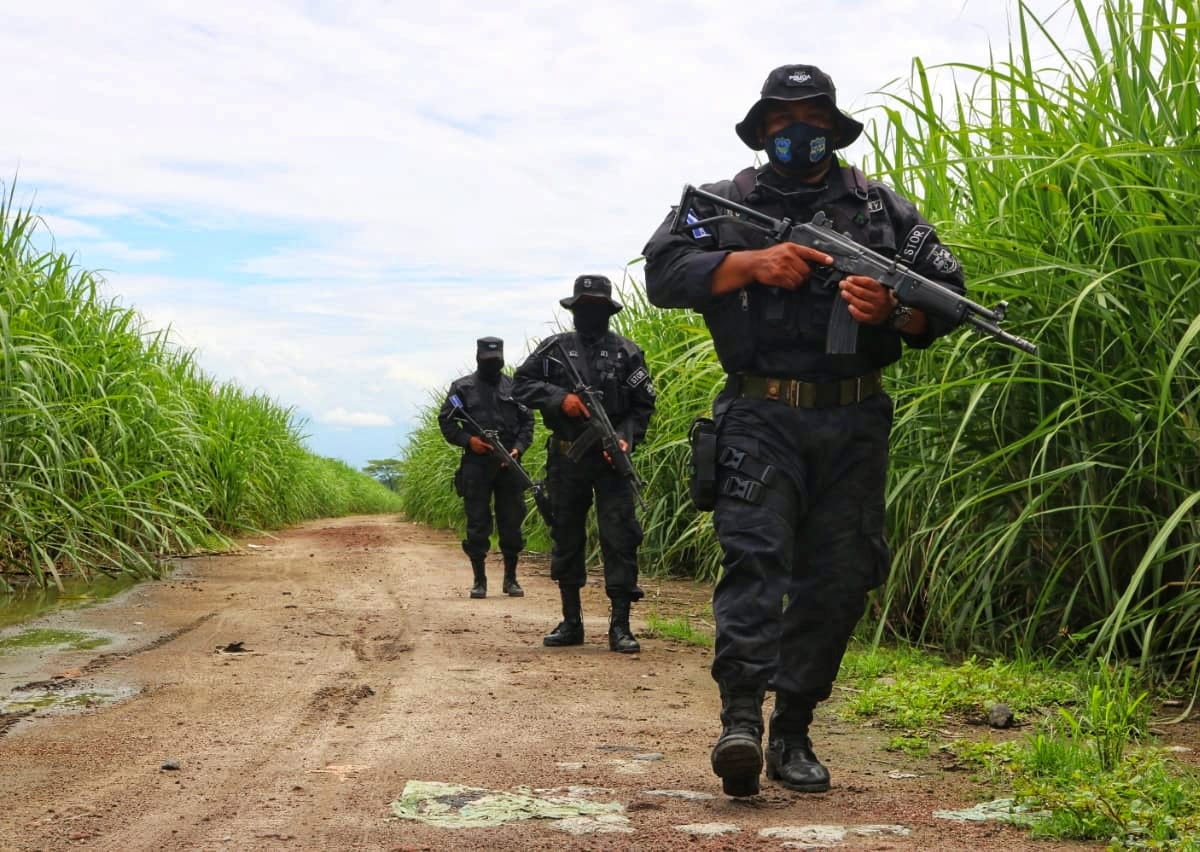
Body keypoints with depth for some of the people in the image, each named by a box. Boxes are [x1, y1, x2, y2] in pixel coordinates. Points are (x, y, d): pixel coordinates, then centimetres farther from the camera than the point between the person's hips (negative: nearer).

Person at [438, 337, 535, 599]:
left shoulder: (514, 387, 9)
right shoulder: (462, 388, 3)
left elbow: (527, 421, 9)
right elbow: (445, 420, 4)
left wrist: (518, 448, -6)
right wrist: (467, 440, -10)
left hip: (509, 465, 2)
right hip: (476, 466, -2)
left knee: (512, 523, 4)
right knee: (477, 525, 1)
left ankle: (510, 578, 15)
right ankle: (479, 580, 9)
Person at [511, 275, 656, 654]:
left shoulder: (627, 353, 3)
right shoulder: (554, 348, 7)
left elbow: (643, 406, 2)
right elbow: (521, 384, 4)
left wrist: (626, 438, -14)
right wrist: (559, 397, -11)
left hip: (610, 458, -2)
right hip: (566, 460, 2)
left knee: (619, 538, -8)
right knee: (566, 539, 8)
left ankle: (620, 626, -4)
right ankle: (571, 622, 19)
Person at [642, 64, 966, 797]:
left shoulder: (883, 207, 14)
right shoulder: (724, 204, 11)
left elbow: (949, 291, 10)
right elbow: (663, 274, -2)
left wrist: (895, 310, -12)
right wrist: (752, 262, -15)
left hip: (854, 425, 3)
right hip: (761, 418, -2)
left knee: (839, 578, 3)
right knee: (754, 553, -18)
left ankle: (793, 731, 12)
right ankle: (741, 717, -24)